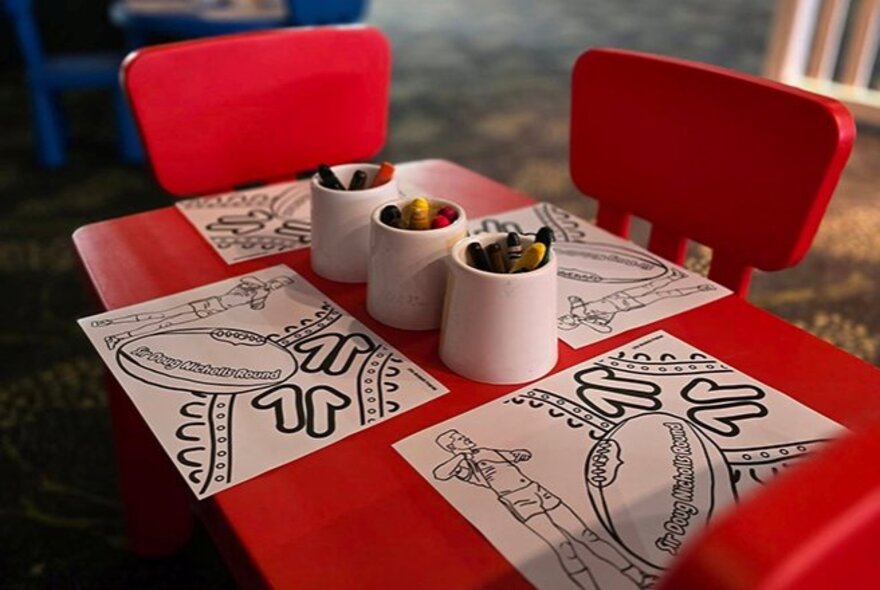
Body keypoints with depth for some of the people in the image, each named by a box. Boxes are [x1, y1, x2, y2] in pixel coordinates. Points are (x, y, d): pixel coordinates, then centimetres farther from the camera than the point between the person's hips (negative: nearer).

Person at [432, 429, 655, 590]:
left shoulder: (490, 452, 24)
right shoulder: (462, 464, 7)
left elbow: (523, 455, 36)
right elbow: (439, 474, -13)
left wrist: (517, 454, 15)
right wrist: (461, 455, -5)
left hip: (538, 492, 5)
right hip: (518, 502, -5)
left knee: (584, 534, -5)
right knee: (562, 545, -23)